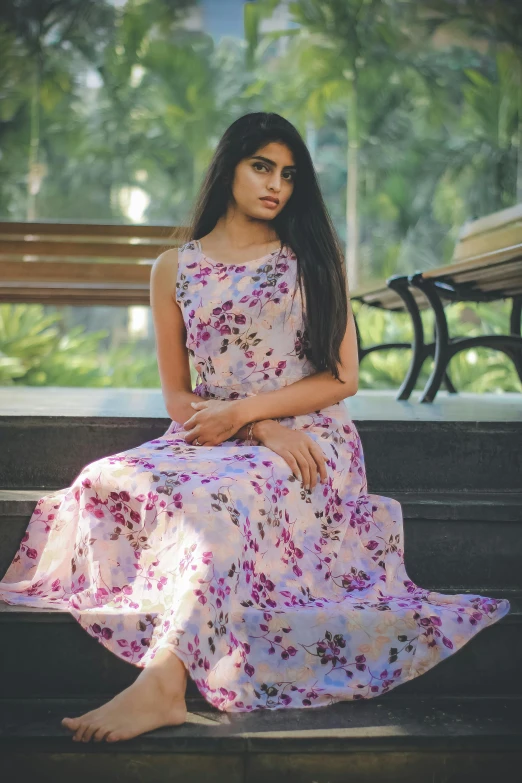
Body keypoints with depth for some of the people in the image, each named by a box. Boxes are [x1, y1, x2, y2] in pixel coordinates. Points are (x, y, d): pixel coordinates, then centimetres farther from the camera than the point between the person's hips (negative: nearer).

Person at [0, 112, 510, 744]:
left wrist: (244, 410, -10)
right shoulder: (175, 269, 11)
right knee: (109, 478, -28)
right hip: (209, 439, 3)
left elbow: (343, 378, 3)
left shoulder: (311, 259, 10)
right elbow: (176, 396, 8)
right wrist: (264, 429, -10)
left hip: (310, 437, -3)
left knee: (221, 497, -37)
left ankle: (163, 682, -48)